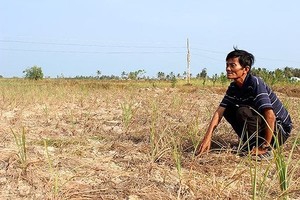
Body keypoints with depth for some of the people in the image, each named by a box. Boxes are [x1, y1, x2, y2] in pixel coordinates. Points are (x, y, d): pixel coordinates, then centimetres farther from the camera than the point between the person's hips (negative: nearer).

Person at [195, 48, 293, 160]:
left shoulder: (255, 84, -25)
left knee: (243, 112, -28)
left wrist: (265, 147, -28)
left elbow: (270, 116, -32)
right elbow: (219, 112, -5)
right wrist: (207, 138, -17)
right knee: (228, 110, -2)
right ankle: (249, 144, 6)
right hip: (261, 125, 8)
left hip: (280, 129, -8)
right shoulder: (234, 87, -1)